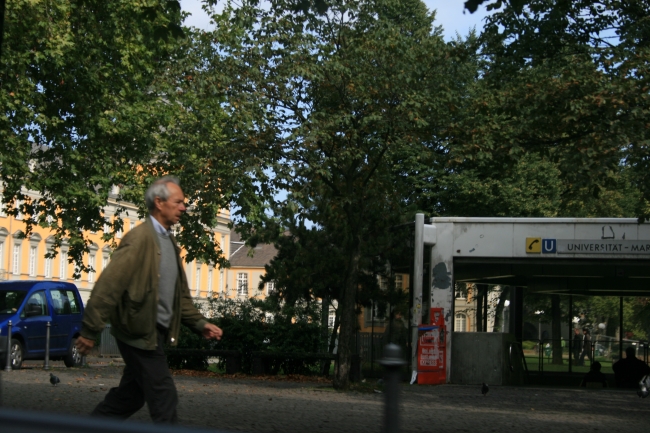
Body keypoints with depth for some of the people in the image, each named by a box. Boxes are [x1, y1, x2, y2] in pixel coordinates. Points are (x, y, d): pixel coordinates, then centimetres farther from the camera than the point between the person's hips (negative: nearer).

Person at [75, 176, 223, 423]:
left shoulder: (169, 241, 14)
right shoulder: (140, 238, -15)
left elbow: (180, 292, 21)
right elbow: (108, 284, -19)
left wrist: (200, 324, 12)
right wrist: (89, 331, -20)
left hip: (155, 333, 9)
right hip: (139, 333, -9)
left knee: (130, 396, 15)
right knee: (164, 400, -6)